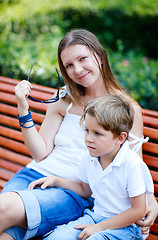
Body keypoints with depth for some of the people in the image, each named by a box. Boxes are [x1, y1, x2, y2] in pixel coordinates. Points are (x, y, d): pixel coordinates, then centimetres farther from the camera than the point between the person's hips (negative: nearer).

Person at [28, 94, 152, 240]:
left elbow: (139, 211, -17)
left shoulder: (132, 164, -21)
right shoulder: (89, 159, 0)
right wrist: (55, 180, 8)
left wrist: (99, 227, -16)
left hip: (125, 226, -5)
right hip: (96, 215, 6)